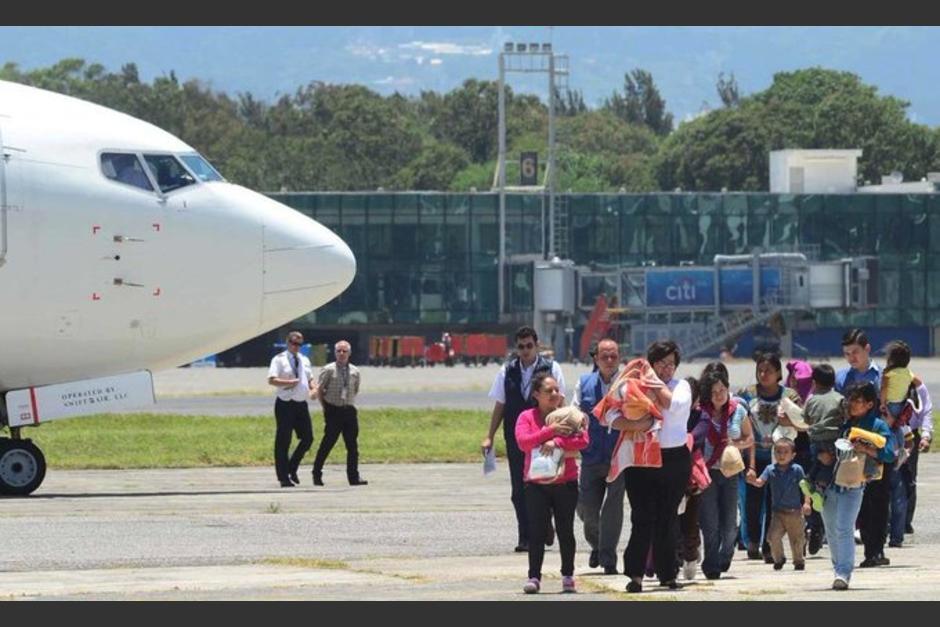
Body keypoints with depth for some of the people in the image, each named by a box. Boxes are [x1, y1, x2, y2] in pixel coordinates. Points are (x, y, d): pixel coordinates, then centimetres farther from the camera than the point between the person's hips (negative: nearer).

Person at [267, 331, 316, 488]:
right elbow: (272, 380, -15)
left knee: (308, 438, 3)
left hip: (301, 404, 6)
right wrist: (290, 382, -23)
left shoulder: (304, 360, 16)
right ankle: (284, 477, 2)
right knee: (283, 441, -2)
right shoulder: (279, 360, -5)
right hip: (285, 404, -6)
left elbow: (310, 379, 25)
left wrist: (313, 389, 3)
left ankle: (292, 468, 20)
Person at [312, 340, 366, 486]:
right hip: (333, 411, -4)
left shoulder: (355, 372, 8)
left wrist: (349, 403, 14)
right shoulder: (328, 370, -3)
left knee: (352, 445, 2)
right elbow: (320, 389, 2)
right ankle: (317, 474, 6)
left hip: (349, 410, 4)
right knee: (327, 443, -4)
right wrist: (325, 407, 2)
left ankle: (353, 476, 6)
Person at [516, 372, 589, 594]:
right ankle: (534, 577, -3)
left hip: (566, 483, 1)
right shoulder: (527, 417, 2)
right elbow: (523, 442, -14)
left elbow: (583, 440, -10)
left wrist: (557, 442, -23)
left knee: (565, 531, 5)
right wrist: (550, 430, -21)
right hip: (536, 485, -1)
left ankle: (568, 576, 13)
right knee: (536, 532, -4)